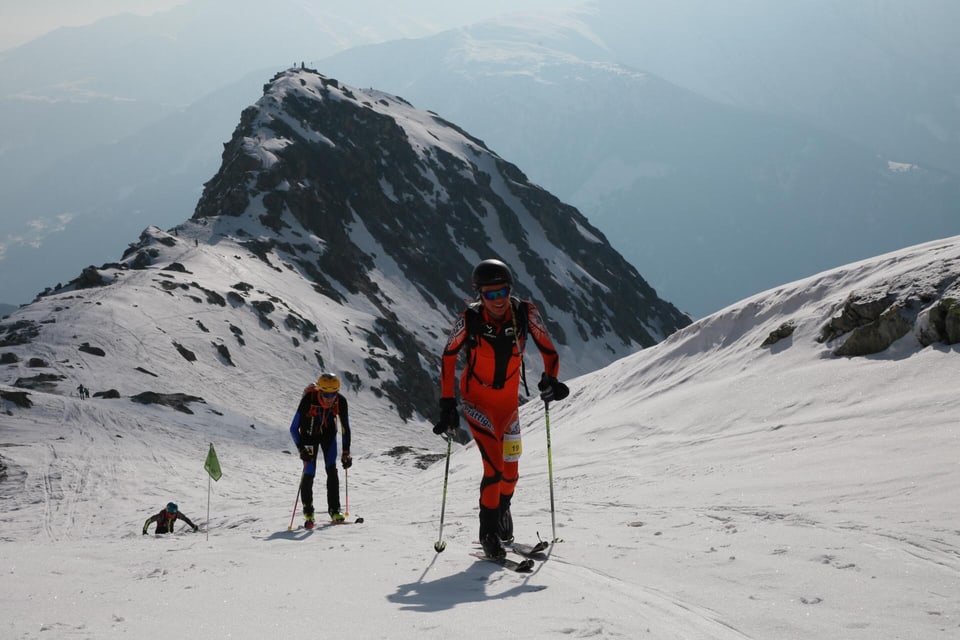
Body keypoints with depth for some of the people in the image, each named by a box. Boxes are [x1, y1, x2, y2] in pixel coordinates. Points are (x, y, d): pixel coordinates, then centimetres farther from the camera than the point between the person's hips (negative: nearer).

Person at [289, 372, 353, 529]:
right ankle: (308, 513, 4)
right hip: (309, 435, -2)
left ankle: (334, 510, -1)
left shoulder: (340, 401, -25)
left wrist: (346, 452, -15)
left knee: (332, 470, -10)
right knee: (309, 472, -11)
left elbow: (345, 428, -11)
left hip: (328, 434, 2)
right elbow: (294, 428, -25)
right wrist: (302, 449, -36)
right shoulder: (308, 400, -34)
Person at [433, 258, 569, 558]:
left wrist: (550, 380, -24)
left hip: (509, 398, 3)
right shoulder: (469, 319, -22)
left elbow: (548, 350, -6)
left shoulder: (525, 313, -18)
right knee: (495, 466, -15)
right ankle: (489, 533, 1)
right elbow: (448, 357, -8)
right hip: (477, 399, -3)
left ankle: (502, 511, 43)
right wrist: (447, 405, -9)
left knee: (511, 467, 13)